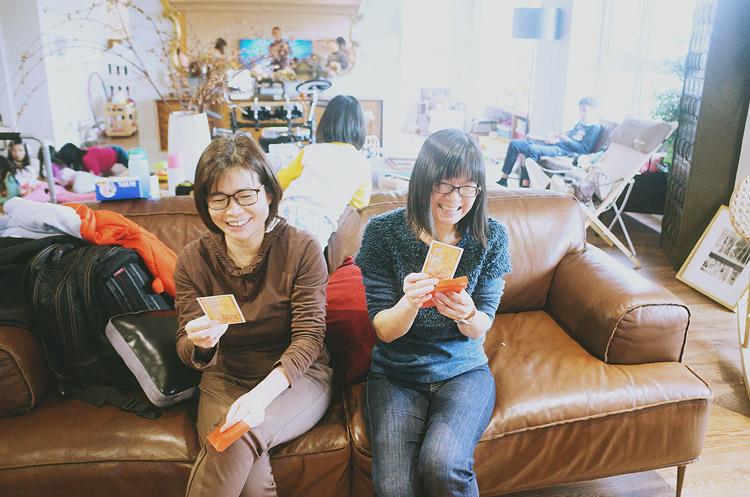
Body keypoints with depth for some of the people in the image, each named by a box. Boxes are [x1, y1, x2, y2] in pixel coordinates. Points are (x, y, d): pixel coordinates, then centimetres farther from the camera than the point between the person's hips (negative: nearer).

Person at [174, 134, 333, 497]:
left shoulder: (302, 248, -8)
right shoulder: (192, 259, -1)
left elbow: (308, 337, -13)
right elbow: (187, 351, -1)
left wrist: (263, 393, -30)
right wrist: (199, 344, -28)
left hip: (297, 376, -1)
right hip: (225, 379, 2)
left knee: (236, 440, -31)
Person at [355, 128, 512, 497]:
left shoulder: (491, 237, -5)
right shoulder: (384, 231, -10)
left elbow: (481, 328, -2)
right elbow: (384, 330, -8)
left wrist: (466, 314, -27)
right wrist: (410, 303, -31)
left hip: (464, 369, 1)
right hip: (395, 373, 0)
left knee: (442, 466, -27)